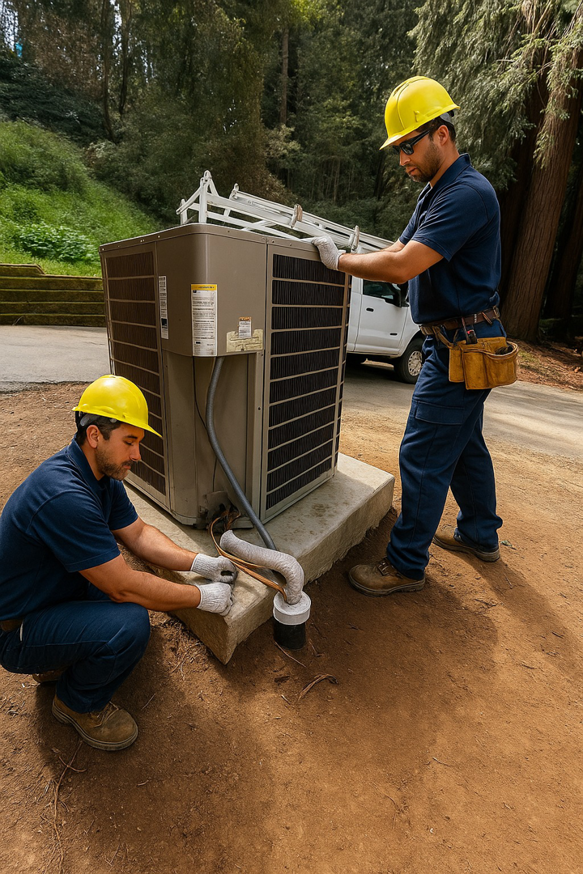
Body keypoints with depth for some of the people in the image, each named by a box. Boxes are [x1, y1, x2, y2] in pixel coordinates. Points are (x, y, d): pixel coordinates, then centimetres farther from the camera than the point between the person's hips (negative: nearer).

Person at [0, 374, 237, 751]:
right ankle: (79, 705, 3)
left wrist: (199, 562, -10)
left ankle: (61, 661, 18)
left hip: (57, 592, 9)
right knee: (130, 622, -28)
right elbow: (123, 587, -31)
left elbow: (139, 534, 2)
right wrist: (202, 597, -21)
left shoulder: (101, 474, -4)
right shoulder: (64, 495, -35)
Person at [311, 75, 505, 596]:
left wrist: (340, 260, -13)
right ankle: (480, 534, 38)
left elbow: (403, 266, -26)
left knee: (423, 456, -6)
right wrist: (342, 255, 4)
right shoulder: (436, 192, 17)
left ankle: (407, 564, 9)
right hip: (458, 343, 10)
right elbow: (400, 252, 16)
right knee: (465, 443, 19)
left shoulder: (468, 193, -17)